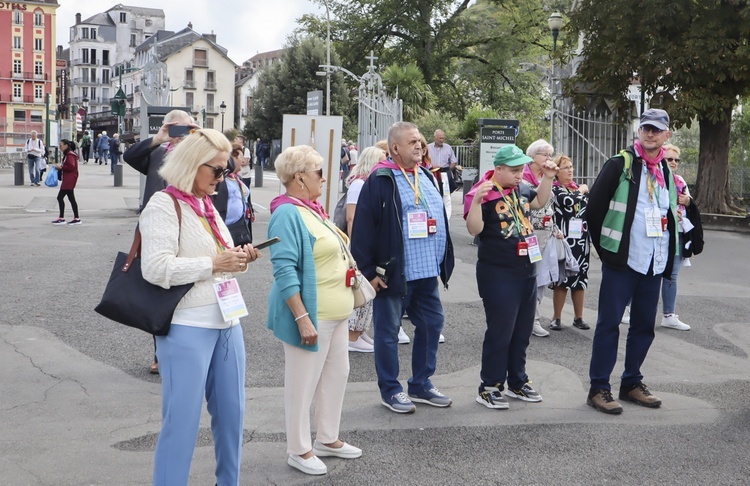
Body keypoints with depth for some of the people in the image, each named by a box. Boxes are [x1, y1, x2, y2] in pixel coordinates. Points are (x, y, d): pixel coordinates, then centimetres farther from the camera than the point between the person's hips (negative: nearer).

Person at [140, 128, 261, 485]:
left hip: (227, 322, 9)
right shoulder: (163, 206, -11)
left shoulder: (208, 206, 16)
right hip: (188, 327, -8)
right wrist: (214, 264, -20)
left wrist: (238, 259, 5)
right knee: (182, 419, -1)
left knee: (231, 412, 15)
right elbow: (156, 268, -21)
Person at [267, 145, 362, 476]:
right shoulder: (288, 214, -17)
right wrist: (302, 318, -26)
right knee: (303, 384, 3)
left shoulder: (312, 210, 12)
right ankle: (299, 450, 18)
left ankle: (327, 439, 33)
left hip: (334, 313, 10)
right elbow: (285, 272, -23)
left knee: (337, 375, 18)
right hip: (311, 315, -10)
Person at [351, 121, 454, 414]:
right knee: (388, 331, 4)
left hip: (428, 272, 8)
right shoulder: (380, 181, -10)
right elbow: (362, 228, -13)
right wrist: (370, 270, -15)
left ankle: (421, 385, 29)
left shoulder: (426, 177, 13)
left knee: (432, 324, 14)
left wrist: (443, 262, 18)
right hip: (393, 273, -7)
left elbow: (439, 220, 21)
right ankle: (390, 390, 18)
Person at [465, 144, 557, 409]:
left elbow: (539, 202, 26)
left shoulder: (522, 189, 7)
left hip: (527, 271, 8)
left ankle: (517, 382, 29)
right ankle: (489, 387, 9)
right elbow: (474, 229, -23)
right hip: (498, 276, -8)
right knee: (500, 333, -3)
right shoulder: (483, 193, -15)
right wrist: (477, 200, -37)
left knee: (522, 332, 16)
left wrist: (547, 178, 11)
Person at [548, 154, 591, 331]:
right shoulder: (554, 188, -4)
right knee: (562, 279, -2)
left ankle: (579, 317, 18)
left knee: (580, 279, 9)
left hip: (581, 240, 5)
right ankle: (556, 318, 8)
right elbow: (567, 201, -23)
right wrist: (581, 191, -6)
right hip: (564, 240, -5)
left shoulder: (579, 187, 14)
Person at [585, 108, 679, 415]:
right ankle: (598, 388, 4)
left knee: (644, 325, 12)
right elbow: (594, 207, -7)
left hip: (655, 263, 6)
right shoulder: (620, 164, -6)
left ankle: (631, 383, 25)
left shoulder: (667, 171, 12)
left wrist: (669, 252, 14)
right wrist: (604, 247, -3)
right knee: (609, 323, -2)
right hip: (621, 260, -6)